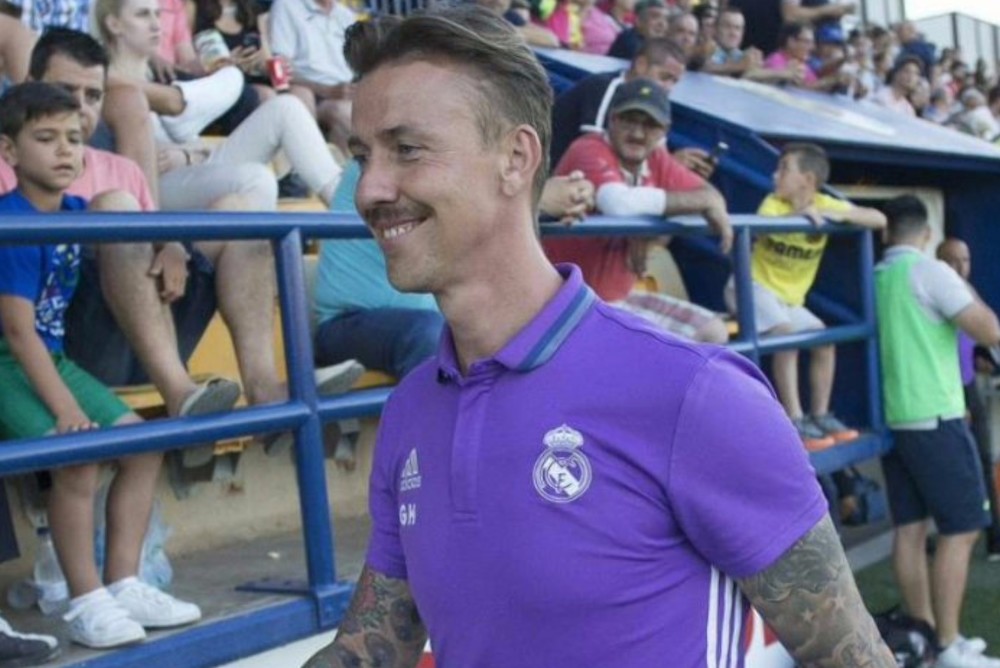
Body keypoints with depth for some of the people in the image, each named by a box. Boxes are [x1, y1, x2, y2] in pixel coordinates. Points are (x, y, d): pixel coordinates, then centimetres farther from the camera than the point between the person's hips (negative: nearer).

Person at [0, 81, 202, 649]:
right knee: (78, 460, -24)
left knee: (144, 445, 1)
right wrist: (65, 408, -24)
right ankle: (87, 602, -8)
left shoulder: (76, 211, 5)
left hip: (54, 358, 9)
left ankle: (123, 584, 10)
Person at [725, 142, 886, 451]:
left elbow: (879, 219, -11)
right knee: (786, 335, -26)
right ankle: (795, 422, -25)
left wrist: (842, 215, -27)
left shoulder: (825, 205, -6)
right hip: (754, 286, -6)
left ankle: (820, 416, 12)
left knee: (824, 339, 1)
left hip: (789, 296, 6)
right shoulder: (774, 203, -16)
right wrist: (797, 215, -50)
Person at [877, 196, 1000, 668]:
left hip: (892, 418, 7)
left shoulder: (873, 278, 9)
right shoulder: (931, 272, -11)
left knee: (910, 528, 9)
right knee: (960, 529, -2)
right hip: (935, 419, -7)